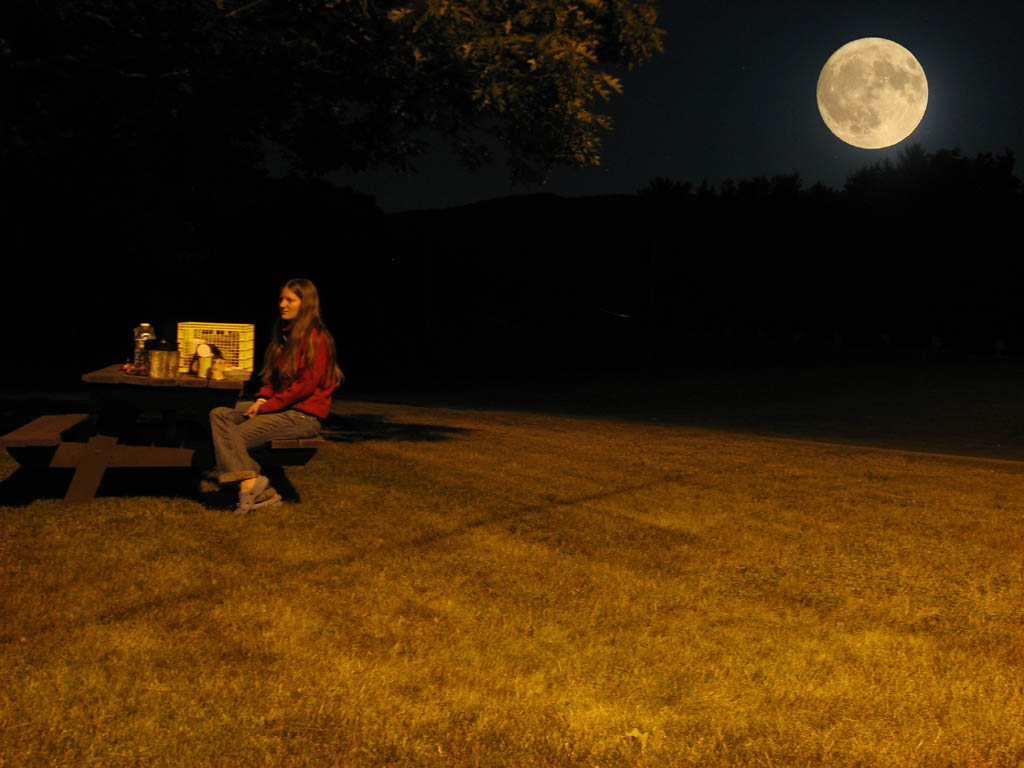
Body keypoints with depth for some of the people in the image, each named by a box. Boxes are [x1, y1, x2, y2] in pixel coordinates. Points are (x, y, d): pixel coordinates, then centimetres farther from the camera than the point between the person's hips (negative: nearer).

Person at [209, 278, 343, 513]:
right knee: (219, 415, -9)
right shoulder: (284, 335, 17)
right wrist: (261, 399, 1)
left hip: (303, 414, -9)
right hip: (279, 406, 9)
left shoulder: (315, 338, -12)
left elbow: (306, 384, -18)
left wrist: (266, 407, -15)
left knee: (233, 438, -17)